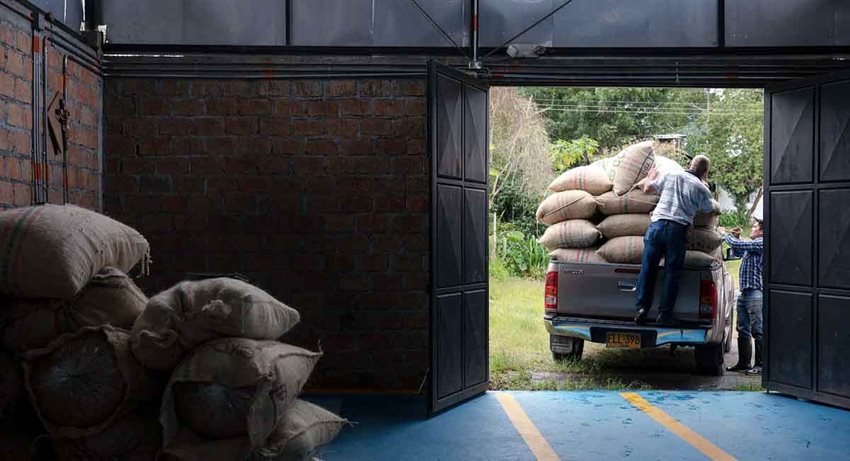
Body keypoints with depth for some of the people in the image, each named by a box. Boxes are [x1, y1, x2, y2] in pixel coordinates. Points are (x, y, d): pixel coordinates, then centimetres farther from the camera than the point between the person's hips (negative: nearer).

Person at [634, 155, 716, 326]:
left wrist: (651, 176, 42)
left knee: (647, 268, 4)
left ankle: (642, 308, 1)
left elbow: (648, 189, 20)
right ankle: (664, 314, 2)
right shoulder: (701, 188, 6)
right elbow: (709, 210, 20)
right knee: (671, 273, 3)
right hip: (678, 229, -2)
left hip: (657, 224, 2)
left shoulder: (671, 175, 12)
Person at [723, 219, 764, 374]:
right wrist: (736, 237, 18)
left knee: (757, 330, -6)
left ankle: (760, 365, -3)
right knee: (743, 329, 12)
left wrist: (725, 235, 3)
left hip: (756, 292, -10)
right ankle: (743, 363, 17)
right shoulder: (751, 245, 21)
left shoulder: (761, 243, -9)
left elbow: (737, 245, -15)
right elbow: (738, 252, 35)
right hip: (745, 292, 10)